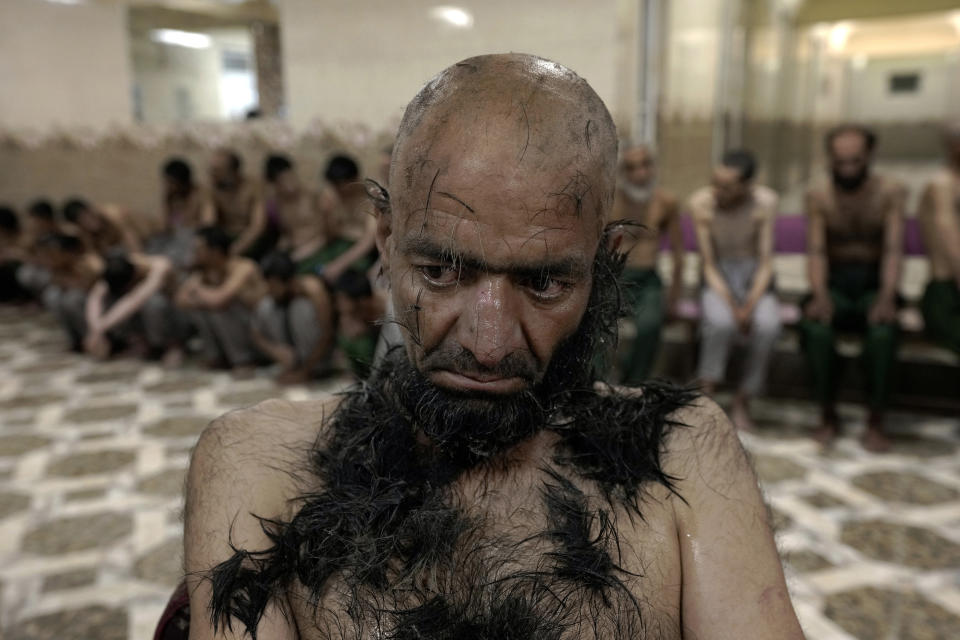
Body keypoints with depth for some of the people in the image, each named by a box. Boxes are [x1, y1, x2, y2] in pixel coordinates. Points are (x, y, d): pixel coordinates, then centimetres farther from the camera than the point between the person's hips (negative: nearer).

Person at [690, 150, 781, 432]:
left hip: (756, 281, 1)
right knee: (721, 322, -36)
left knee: (768, 326, -32)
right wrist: (731, 306, -22)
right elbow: (708, 265, -11)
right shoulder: (701, 202, -15)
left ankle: (742, 401, -12)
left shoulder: (765, 202, -13)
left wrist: (750, 306, -24)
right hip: (718, 282, -1)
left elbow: (766, 262, -11)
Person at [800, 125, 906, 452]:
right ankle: (828, 416, -16)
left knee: (883, 330, -35)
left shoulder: (890, 192, -3)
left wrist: (886, 296, -29)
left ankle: (876, 422, -20)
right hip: (834, 283, 1)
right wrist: (819, 295, -26)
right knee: (815, 326, -33)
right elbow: (816, 251, -8)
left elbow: (894, 250, -12)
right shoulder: (818, 195, 0)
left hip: (874, 283, 0)